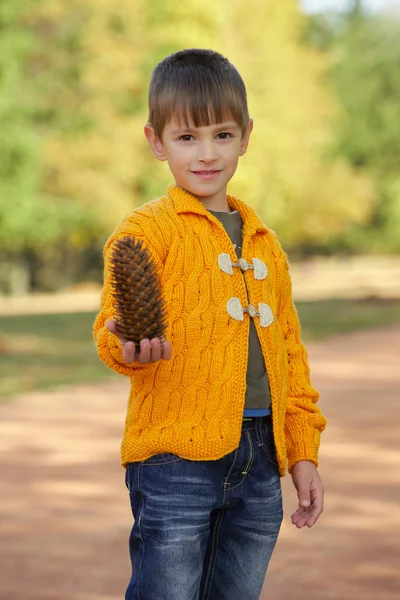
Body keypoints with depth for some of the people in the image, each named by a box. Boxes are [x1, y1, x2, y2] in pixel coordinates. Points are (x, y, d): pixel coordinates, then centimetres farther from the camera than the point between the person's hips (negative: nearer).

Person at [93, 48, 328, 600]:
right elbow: (115, 323, -16)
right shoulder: (146, 230, -3)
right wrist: (130, 345, -40)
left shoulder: (265, 243, 18)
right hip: (176, 455, -6)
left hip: (260, 461, 6)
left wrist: (304, 453, 18)